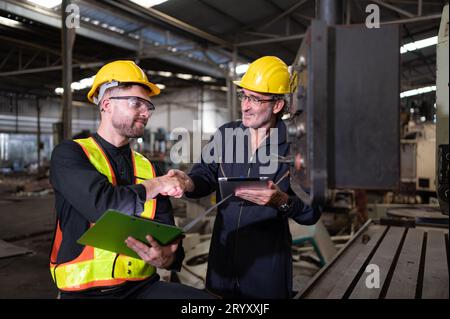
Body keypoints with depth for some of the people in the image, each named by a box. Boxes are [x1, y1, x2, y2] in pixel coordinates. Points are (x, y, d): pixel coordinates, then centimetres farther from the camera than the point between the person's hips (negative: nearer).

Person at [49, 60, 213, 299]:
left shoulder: (149, 169, 10)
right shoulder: (69, 154, -3)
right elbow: (104, 206, -20)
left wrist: (167, 257, -18)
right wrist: (156, 185, -5)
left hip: (143, 285, 4)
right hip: (87, 290, -4)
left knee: (205, 296, -20)